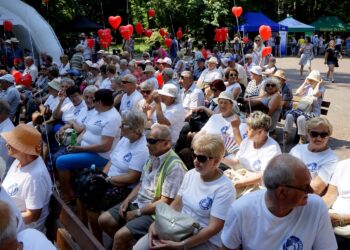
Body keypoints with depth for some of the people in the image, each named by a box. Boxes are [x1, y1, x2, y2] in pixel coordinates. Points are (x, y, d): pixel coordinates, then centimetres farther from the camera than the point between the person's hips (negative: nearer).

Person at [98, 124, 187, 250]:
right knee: (103, 220, 3)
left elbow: (166, 202, -21)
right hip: (137, 203, 8)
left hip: (154, 213, -8)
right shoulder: (153, 156, 4)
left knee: (120, 235, -22)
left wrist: (137, 213, -15)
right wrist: (127, 201, -1)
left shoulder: (175, 166, -21)